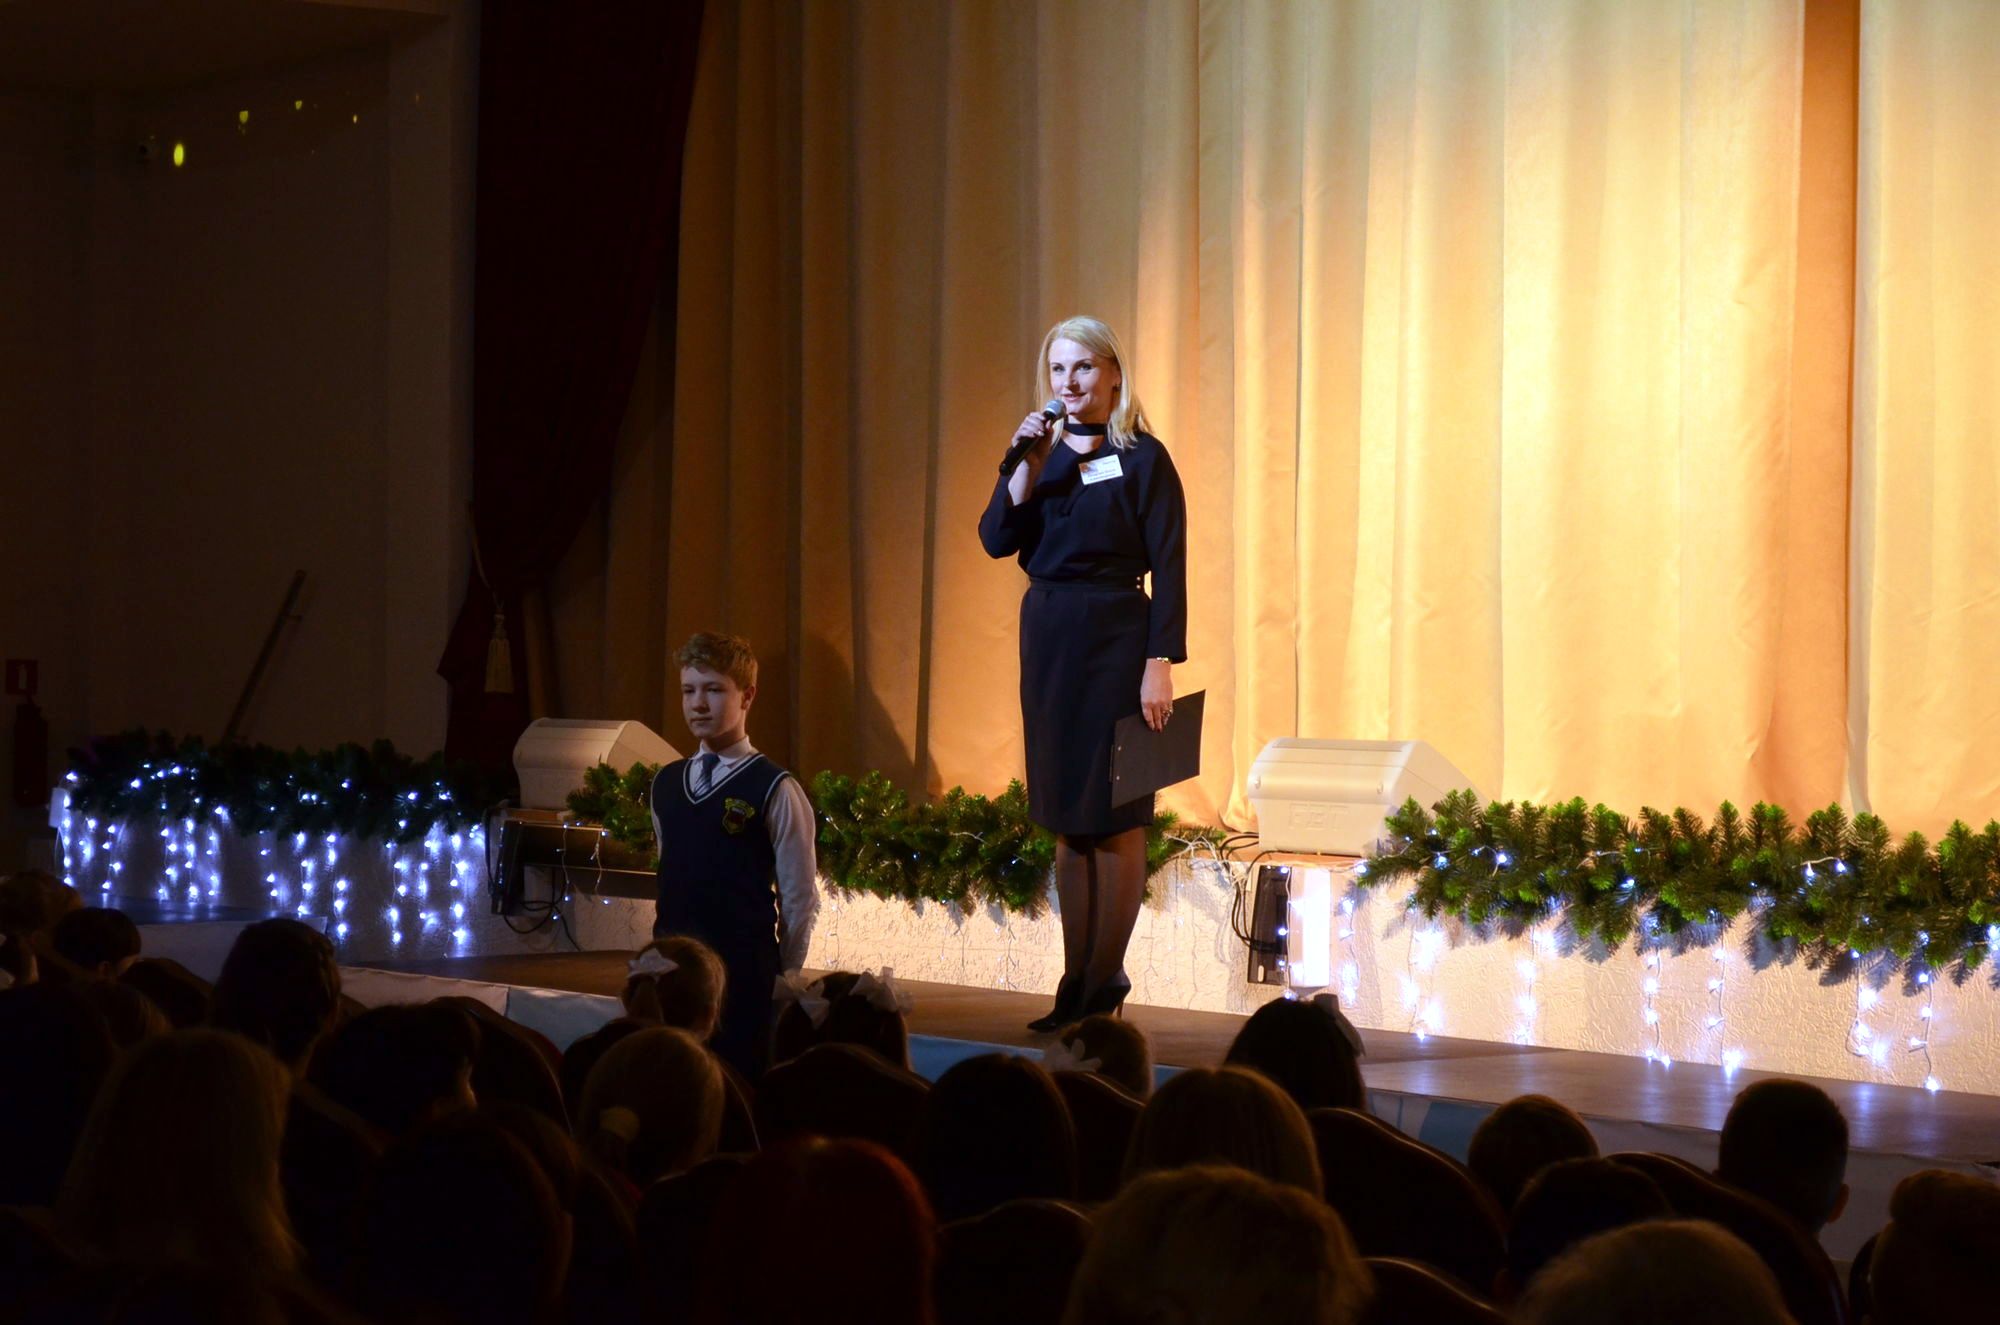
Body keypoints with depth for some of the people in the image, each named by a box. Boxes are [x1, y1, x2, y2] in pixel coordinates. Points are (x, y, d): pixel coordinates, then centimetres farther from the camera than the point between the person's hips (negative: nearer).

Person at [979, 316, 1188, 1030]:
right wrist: (1026, 467, -13)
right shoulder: (1041, 449, 10)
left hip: (1114, 641, -6)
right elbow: (997, 539, -1)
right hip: (1047, 637, 6)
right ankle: (1076, 981, 14)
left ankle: (1105, 981, 5)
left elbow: (1168, 568, -9)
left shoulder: (1142, 459, -6)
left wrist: (1160, 663, -15)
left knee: (1113, 816, -1)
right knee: (1065, 816, 9)